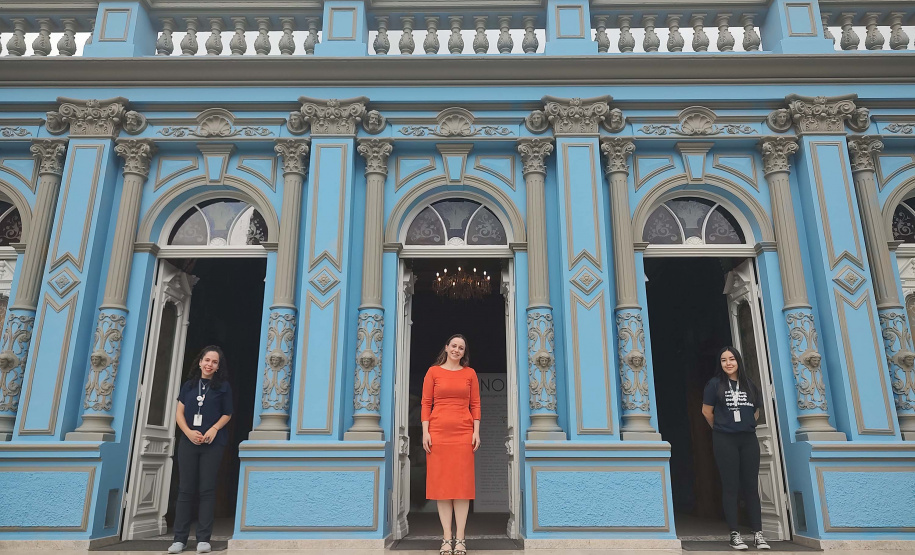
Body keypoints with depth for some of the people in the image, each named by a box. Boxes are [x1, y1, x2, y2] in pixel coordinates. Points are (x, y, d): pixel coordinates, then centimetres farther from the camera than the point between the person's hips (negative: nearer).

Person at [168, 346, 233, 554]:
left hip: (212, 444, -2)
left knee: (207, 489, 1)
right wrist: (189, 432, -11)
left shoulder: (223, 386, 2)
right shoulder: (188, 385, 8)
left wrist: (214, 428, -13)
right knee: (185, 489, 4)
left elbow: (227, 414, 5)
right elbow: (179, 413, 6)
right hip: (188, 442, 2)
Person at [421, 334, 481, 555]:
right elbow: (426, 403, 2)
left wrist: (476, 432, -1)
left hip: (464, 432, 1)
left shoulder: (470, 373, 8)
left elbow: (475, 404, 7)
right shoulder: (433, 372, 5)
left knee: (462, 482, 1)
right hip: (438, 431, 0)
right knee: (441, 482, 1)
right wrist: (425, 432, -5)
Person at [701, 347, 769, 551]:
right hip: (725, 440, -3)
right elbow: (706, 411, 3)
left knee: (751, 486, 5)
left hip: (748, 439, 3)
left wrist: (746, 425, 12)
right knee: (730, 487, 0)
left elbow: (756, 411, 18)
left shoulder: (749, 384, 8)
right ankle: (734, 534, 5)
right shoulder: (715, 384, -3)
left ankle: (758, 533, 10)